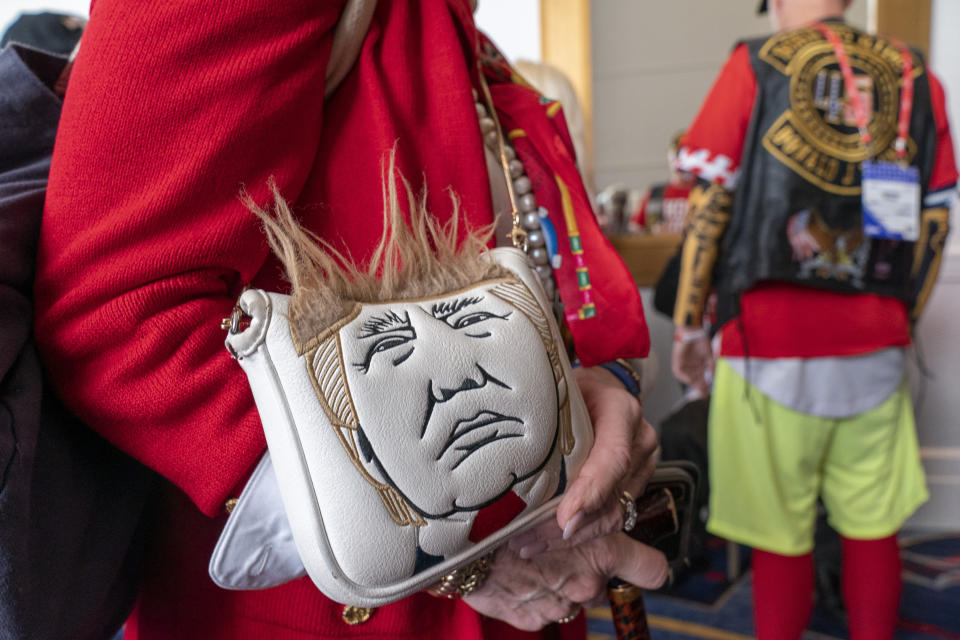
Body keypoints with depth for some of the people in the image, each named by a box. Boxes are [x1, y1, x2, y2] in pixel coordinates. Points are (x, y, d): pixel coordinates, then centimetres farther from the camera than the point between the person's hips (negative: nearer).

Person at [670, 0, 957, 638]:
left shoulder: (756, 65, -1)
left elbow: (710, 206, -5)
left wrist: (688, 324, 1)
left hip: (771, 342, -3)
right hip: (875, 346, 3)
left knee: (781, 537, 8)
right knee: (873, 527, 16)